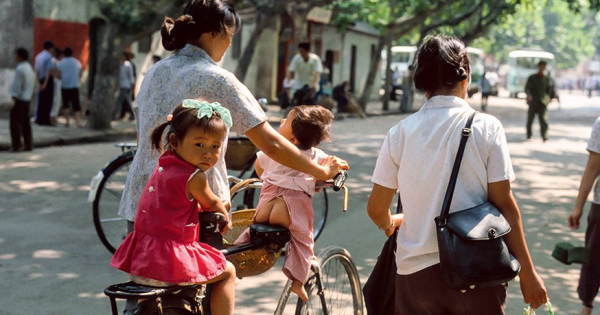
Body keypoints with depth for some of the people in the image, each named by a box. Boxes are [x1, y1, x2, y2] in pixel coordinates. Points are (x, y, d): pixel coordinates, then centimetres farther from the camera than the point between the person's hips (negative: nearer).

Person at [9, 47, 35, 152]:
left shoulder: (20, 69, -17)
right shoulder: (29, 68, 12)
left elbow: (17, 84, -19)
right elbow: (33, 84, 15)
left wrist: (15, 96, -12)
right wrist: (29, 95, 16)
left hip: (19, 99, -9)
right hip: (27, 98, 9)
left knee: (15, 122, -3)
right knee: (25, 122, 11)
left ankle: (17, 145, -5)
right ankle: (28, 145, 12)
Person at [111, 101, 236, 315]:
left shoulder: (163, 165, 10)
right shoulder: (194, 177, -14)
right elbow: (212, 204, 6)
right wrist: (225, 217, 23)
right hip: (169, 263, -8)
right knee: (228, 271, 9)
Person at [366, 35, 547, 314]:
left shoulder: (400, 133, -1)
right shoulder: (486, 127, -6)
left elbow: (376, 209, 3)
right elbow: (504, 204, -8)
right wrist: (527, 272, 0)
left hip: (416, 272, 2)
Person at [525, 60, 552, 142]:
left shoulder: (547, 78, 11)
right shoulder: (532, 78, 7)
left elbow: (549, 89, 20)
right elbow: (527, 88, -3)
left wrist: (547, 98, 3)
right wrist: (529, 95, -23)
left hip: (543, 102, 0)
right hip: (533, 102, 0)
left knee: (543, 119, -15)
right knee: (530, 119, 2)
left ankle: (545, 137, -20)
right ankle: (529, 136, 16)